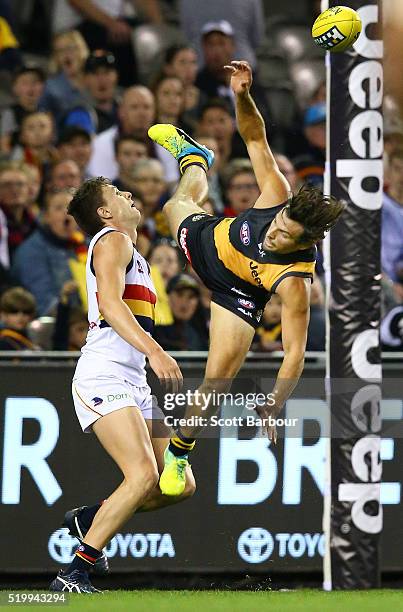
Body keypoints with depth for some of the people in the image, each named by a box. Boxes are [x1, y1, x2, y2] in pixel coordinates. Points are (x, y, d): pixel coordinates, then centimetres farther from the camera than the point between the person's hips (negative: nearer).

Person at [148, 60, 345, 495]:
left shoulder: (294, 282, -45)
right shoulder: (278, 196, -37)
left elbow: (295, 352, -43)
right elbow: (256, 139, -28)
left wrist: (273, 409, -50)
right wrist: (243, 96, -45)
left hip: (236, 294, -4)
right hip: (208, 241, 4)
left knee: (219, 378, -16)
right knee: (180, 205, 35)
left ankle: (179, 451, 14)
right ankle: (192, 156, 73)